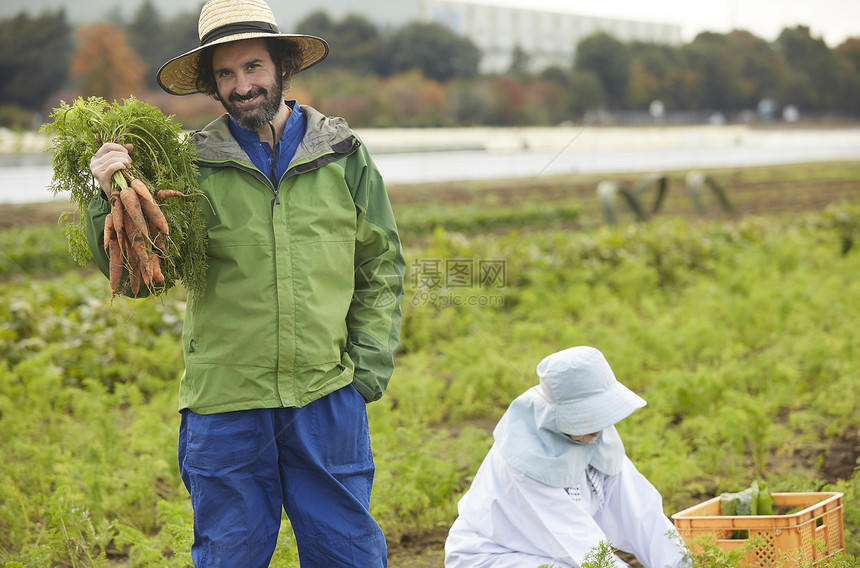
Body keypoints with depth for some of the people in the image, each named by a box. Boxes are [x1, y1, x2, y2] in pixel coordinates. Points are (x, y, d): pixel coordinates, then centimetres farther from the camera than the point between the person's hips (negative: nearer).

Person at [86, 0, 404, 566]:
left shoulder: (343, 155, 4)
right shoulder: (195, 166, -1)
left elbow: (381, 267, 10)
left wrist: (369, 365, 3)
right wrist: (113, 199, -22)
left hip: (328, 397, 1)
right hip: (225, 400, 0)